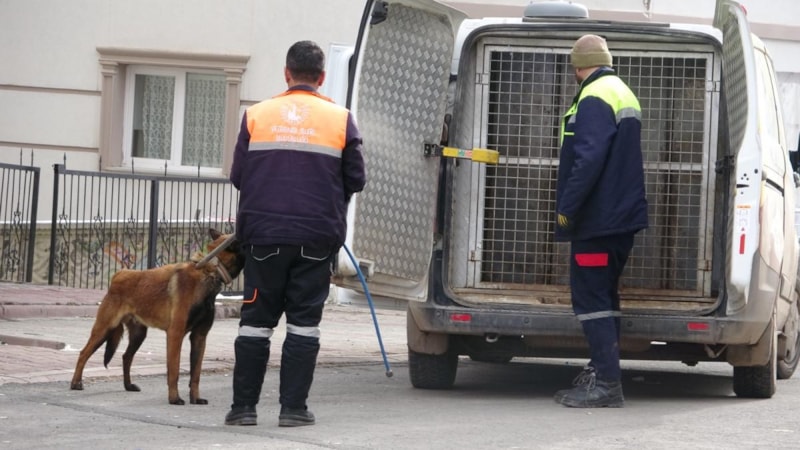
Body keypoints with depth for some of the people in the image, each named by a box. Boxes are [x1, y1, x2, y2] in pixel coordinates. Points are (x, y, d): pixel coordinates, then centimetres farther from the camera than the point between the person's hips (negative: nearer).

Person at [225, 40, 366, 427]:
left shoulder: (256, 115, 2)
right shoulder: (340, 119, 0)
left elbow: (238, 175, 4)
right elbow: (355, 179, 3)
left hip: (264, 235, 1)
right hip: (317, 237, -1)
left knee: (256, 320, 8)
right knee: (304, 322, 6)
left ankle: (244, 406, 8)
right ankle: (293, 407, 4)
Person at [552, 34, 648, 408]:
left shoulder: (594, 99, -14)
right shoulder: (625, 95, 18)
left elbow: (588, 158, -25)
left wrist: (566, 208, -20)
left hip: (597, 219, -10)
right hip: (623, 216, 10)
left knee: (591, 298, -9)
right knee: (604, 296, 15)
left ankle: (606, 382, -12)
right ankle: (602, 372, 19)